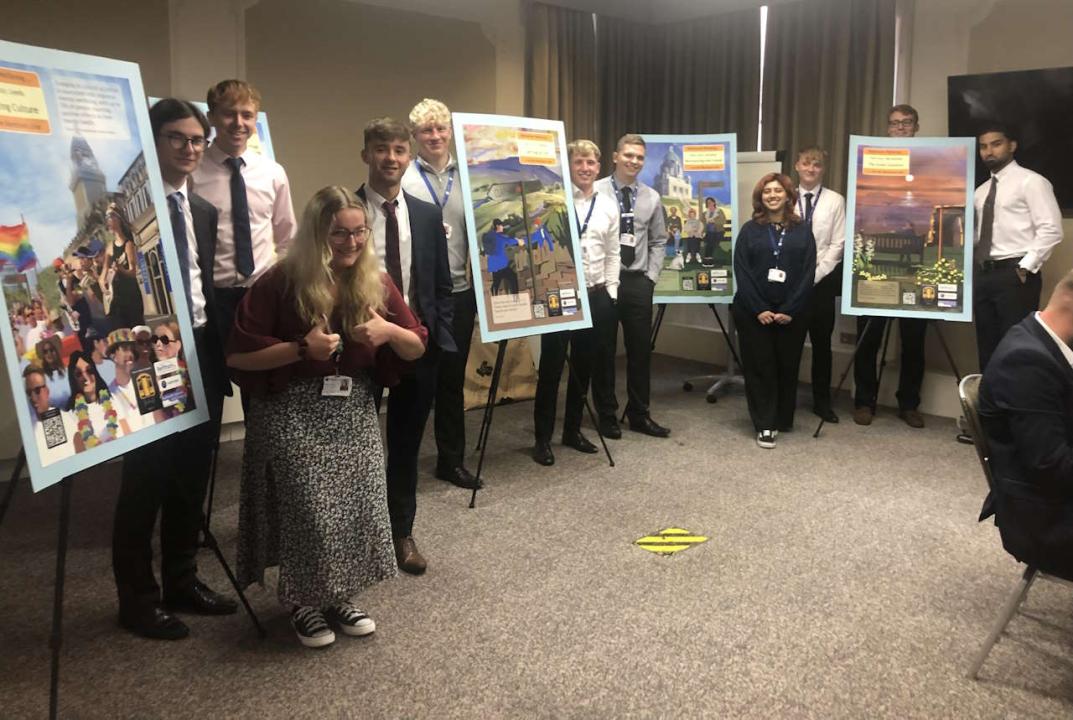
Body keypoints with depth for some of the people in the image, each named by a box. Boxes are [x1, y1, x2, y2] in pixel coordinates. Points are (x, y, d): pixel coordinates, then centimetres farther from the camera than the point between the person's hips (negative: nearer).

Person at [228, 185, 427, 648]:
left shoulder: (376, 284, 2)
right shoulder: (281, 283, -11)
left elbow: (417, 348, 6)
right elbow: (237, 356, -12)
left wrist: (389, 331, -15)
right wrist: (301, 348, -22)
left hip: (355, 412, 4)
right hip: (293, 414, -4)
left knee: (359, 508, 0)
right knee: (309, 513, -7)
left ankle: (340, 598, 22)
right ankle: (303, 603, 18)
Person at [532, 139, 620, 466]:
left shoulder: (608, 206, 10)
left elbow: (613, 254, 13)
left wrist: (610, 290, 6)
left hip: (596, 294, 5)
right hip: (558, 292, -4)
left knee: (584, 365, 12)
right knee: (551, 366, 1)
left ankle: (573, 430, 26)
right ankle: (543, 437, 10)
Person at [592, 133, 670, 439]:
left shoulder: (652, 198, 8)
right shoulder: (596, 192, -7)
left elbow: (658, 241, 13)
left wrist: (651, 276, 4)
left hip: (639, 282, 4)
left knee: (640, 349, 9)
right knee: (604, 350, 6)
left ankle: (639, 414, 23)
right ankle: (607, 415, 19)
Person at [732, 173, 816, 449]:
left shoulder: (803, 230, 6)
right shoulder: (749, 230, 4)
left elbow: (808, 273, -1)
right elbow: (741, 272, -3)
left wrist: (790, 310, -11)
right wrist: (758, 309, -13)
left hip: (792, 312, 1)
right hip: (753, 311, -1)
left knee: (787, 367, 7)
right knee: (759, 367, 0)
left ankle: (782, 419, 22)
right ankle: (764, 425, 6)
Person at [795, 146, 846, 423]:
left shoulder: (835, 201, 1)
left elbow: (838, 245, -3)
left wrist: (814, 275, -10)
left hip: (822, 280, 0)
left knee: (821, 342, 8)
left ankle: (822, 401, 19)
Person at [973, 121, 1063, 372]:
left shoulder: (1031, 181, -3)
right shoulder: (981, 191, 18)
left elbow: (1051, 230, -12)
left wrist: (1026, 267, -15)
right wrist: (973, 267, 8)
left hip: (1014, 274, -7)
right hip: (982, 274, 7)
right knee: (988, 347, 10)